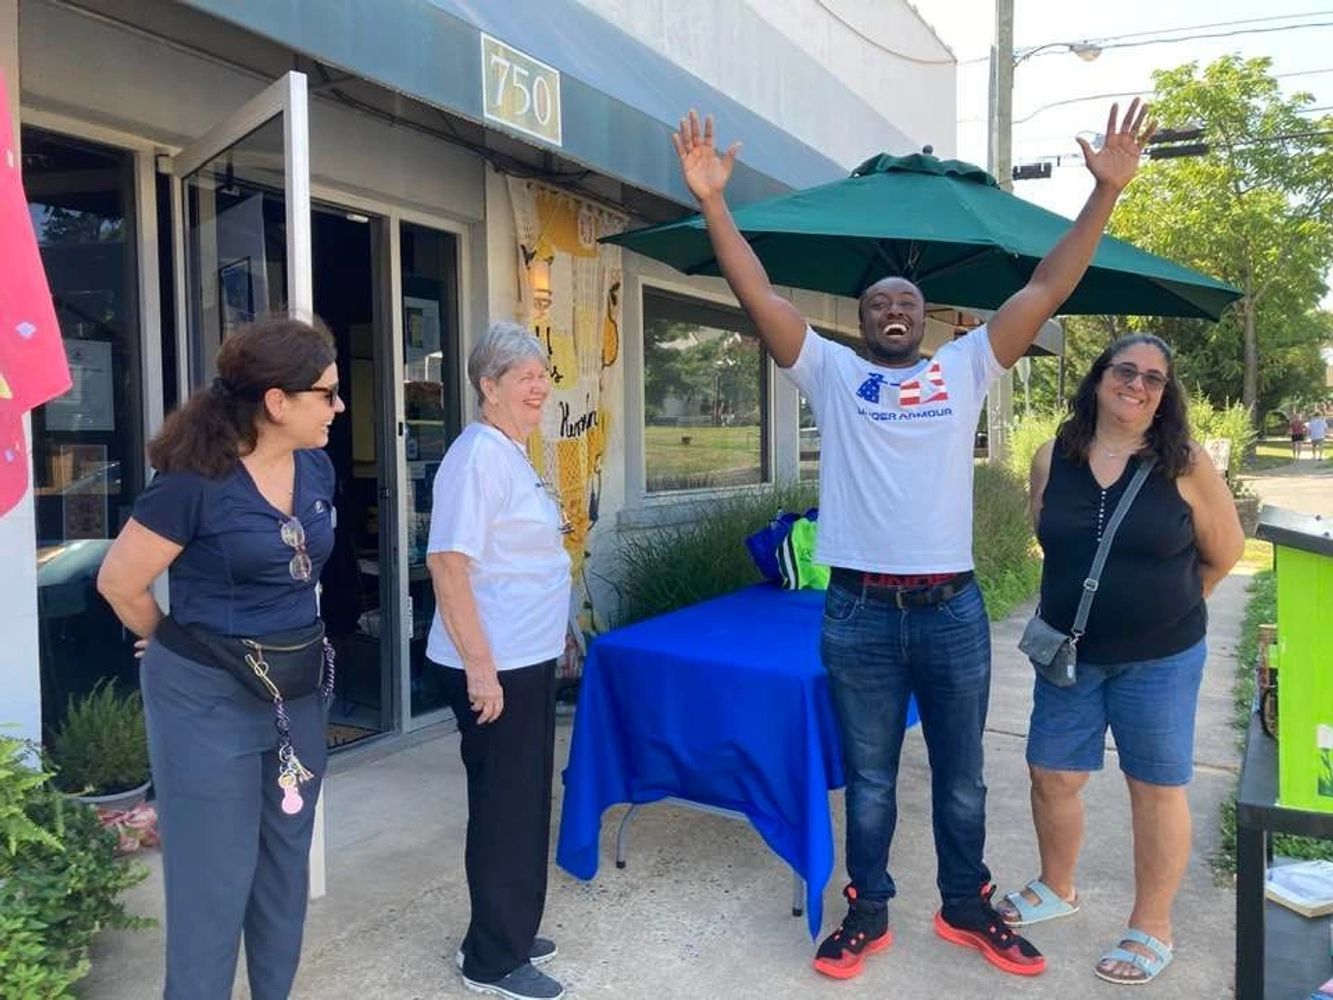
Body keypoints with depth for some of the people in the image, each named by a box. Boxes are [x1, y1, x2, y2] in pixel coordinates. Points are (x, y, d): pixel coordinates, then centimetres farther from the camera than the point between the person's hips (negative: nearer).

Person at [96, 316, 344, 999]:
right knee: (217, 876, 6)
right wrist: (184, 644, 3)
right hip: (208, 695, -7)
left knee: (287, 861, 18)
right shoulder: (197, 479, -21)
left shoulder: (316, 468, 1)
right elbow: (119, 582, -11)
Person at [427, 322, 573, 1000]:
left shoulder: (513, 454, 12)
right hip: (493, 666, -10)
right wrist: (479, 666, -26)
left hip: (525, 660, 10)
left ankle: (511, 936, 35)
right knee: (505, 806, 3)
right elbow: (447, 563, -25)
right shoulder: (479, 456, -18)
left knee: (525, 800, 19)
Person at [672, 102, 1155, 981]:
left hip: (952, 608, 1)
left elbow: (1048, 289, 0)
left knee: (961, 777, 17)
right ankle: (868, 913, 32)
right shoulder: (832, 372, 3)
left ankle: (968, 908, 37)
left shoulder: (965, 368, 6)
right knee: (869, 781, 14)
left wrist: (1107, 191, -7)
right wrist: (714, 202, -14)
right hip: (860, 612, -1)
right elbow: (760, 295, -6)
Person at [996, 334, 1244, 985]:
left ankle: (1152, 929, 26)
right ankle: (1056, 888, 37)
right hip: (1069, 651, 3)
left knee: (1156, 787, 8)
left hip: (1159, 658, -3)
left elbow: (1224, 552, 1)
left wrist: (1165, 606, 11)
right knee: (1051, 777, 12)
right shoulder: (1052, 459, -2)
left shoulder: (1185, 465, -10)